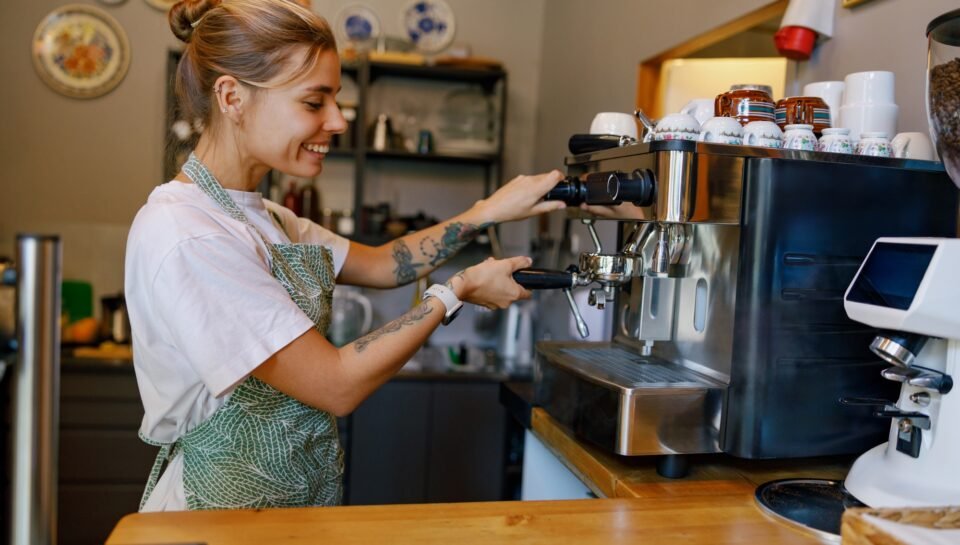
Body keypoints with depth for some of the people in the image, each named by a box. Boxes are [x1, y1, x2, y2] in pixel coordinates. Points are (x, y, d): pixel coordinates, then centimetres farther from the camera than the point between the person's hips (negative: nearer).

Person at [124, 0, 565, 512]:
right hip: (226, 504, -8)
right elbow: (337, 384, -23)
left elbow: (380, 263, 6)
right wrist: (458, 290, -13)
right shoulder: (183, 237, -24)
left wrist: (488, 212, -5)